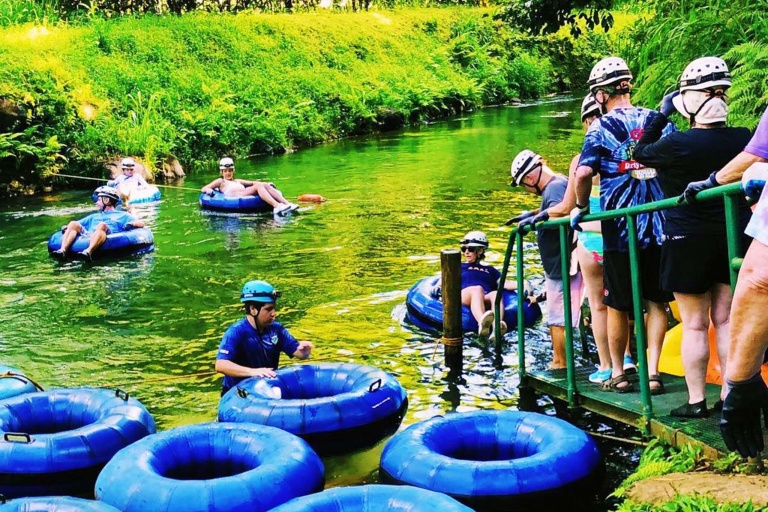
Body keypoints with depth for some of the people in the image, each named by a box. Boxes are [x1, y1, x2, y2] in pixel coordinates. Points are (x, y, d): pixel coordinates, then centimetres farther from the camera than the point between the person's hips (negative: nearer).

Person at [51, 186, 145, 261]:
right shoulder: (94, 217, 42)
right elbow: (76, 224, 39)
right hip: (87, 235, 5)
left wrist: (131, 224, -6)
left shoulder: (122, 215, 26)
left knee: (102, 225, -35)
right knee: (73, 224, -17)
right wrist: (66, 227, 17)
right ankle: (63, 250, -41)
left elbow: (141, 223, 16)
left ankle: (88, 252, -60)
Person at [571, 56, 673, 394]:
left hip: (619, 229, -3)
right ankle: (652, 372, 4)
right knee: (656, 302, 11)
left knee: (618, 306, 10)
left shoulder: (601, 128, -4)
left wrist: (580, 208, 0)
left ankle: (617, 374, 18)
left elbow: (583, 174, -16)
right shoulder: (659, 121, 6)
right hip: (661, 225, 3)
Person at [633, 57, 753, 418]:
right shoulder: (744, 140, -6)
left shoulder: (677, 145, -17)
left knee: (694, 324, 3)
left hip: (688, 240, -4)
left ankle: (696, 401, 7)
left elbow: (641, 154, 3)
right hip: (733, 236, 4)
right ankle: (730, 395, 12)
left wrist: (661, 115, 7)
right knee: (725, 319, 10)